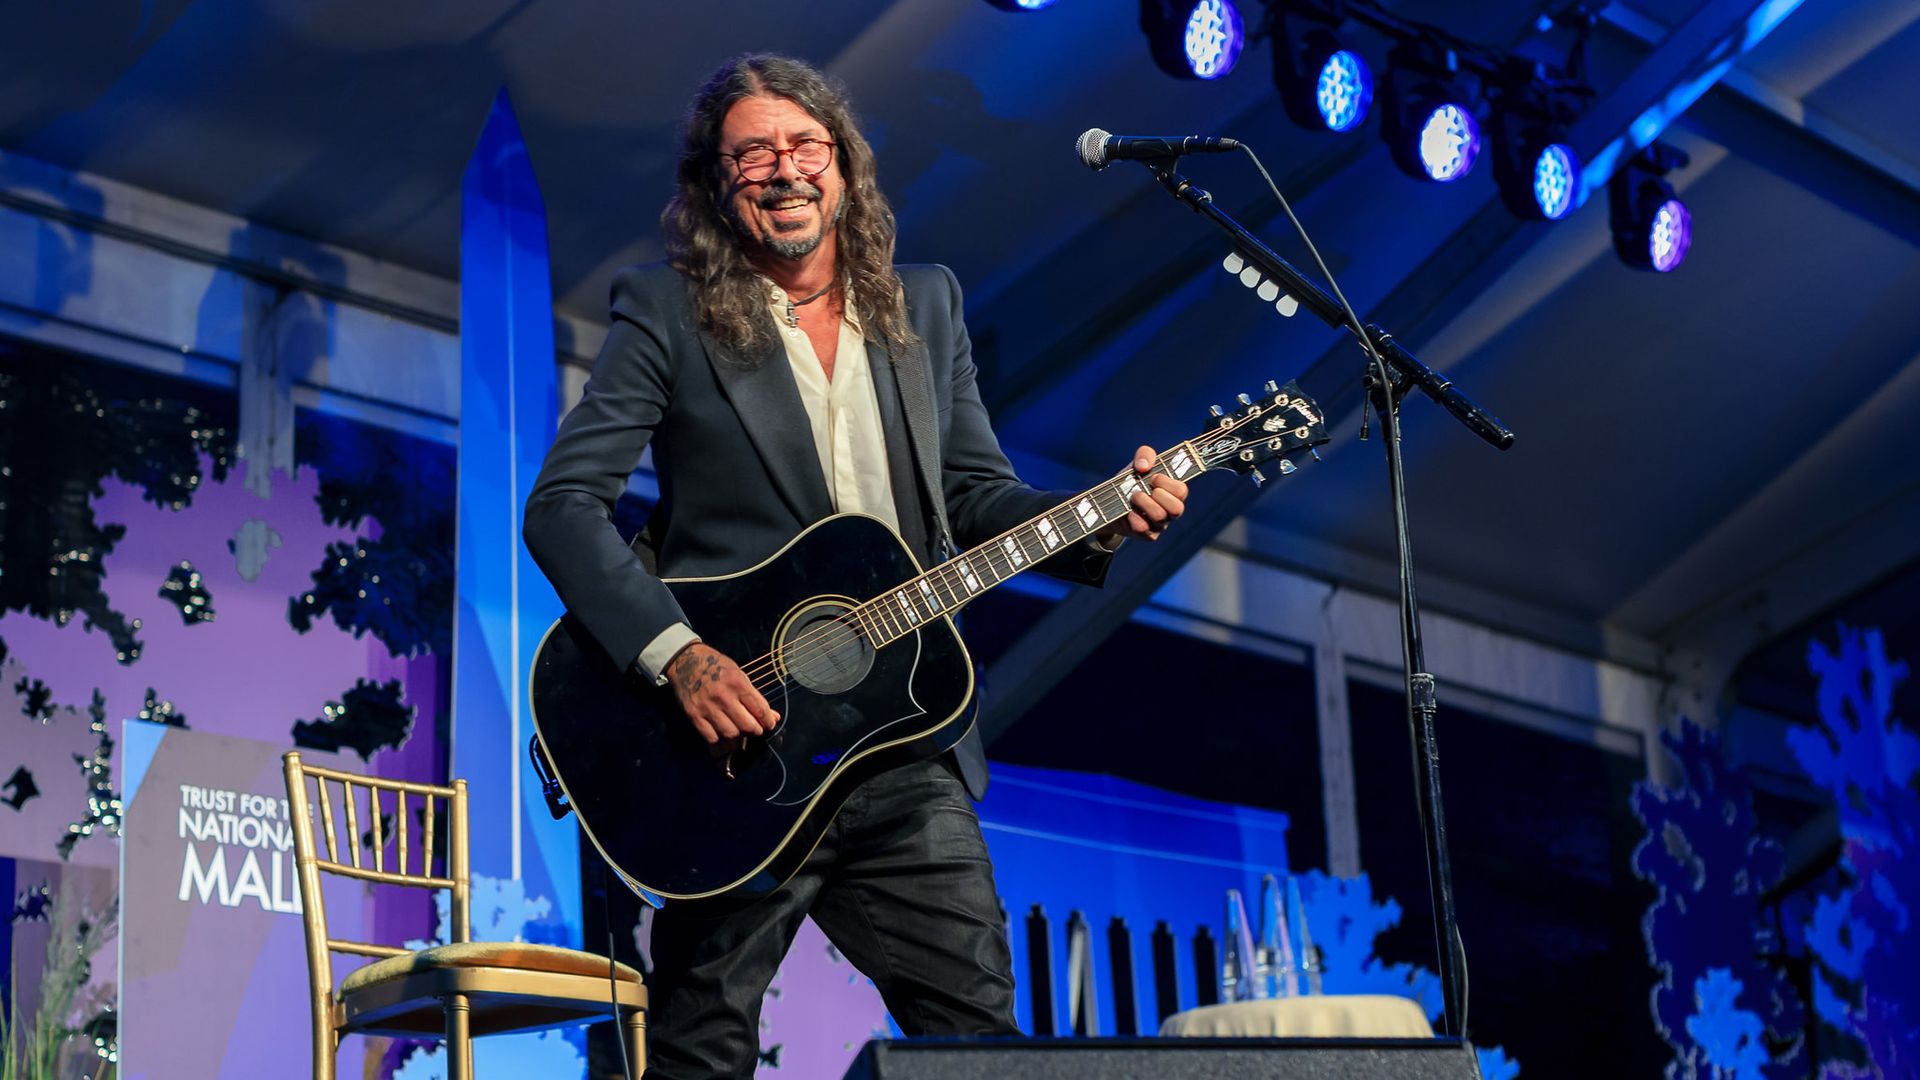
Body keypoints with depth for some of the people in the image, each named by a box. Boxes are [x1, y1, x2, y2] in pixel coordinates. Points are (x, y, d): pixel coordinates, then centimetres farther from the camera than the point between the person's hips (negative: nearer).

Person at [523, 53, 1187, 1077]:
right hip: (738, 745, -4)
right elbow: (561, 504, -10)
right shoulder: (667, 313, -3)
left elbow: (980, 498, 15)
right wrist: (675, 653, -22)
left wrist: (1098, 523, -5)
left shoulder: (925, 305, 13)